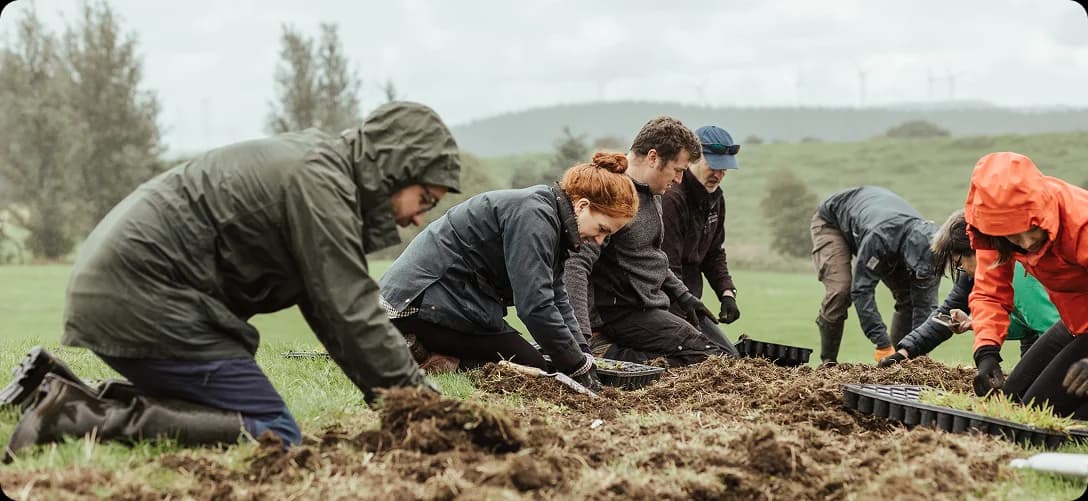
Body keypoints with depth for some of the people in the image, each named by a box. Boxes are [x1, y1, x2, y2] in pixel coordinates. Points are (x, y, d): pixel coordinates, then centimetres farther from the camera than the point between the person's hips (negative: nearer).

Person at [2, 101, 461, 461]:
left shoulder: (316, 163, 17)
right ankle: (76, 419, -17)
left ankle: (62, 394, 11)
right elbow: (350, 315, -17)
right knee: (273, 438, -10)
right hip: (142, 296, -10)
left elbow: (328, 306, 16)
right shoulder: (320, 180, -13)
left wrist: (410, 391, 9)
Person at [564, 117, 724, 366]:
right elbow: (577, 265, -29)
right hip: (623, 314, -10)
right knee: (709, 356, -18)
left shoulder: (652, 194, 11)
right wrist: (581, 334, -37)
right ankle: (607, 355, -15)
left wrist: (683, 296, 19)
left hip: (653, 306, 10)